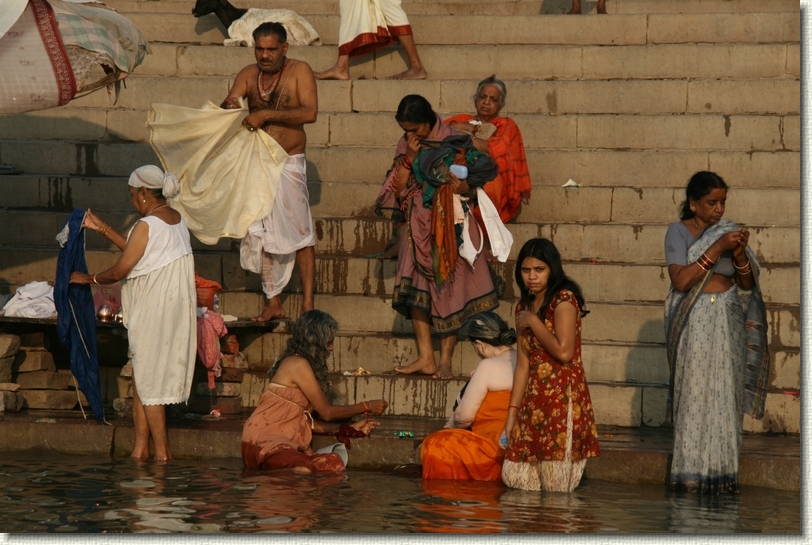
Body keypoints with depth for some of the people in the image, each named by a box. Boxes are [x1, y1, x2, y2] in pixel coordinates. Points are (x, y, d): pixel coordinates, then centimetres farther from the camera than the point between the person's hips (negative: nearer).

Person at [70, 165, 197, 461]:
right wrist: (101, 228, 19)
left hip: (154, 312, -9)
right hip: (174, 310, 9)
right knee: (141, 378, 13)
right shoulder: (176, 219, 9)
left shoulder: (146, 226, -18)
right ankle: (141, 447, 14)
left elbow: (119, 271, -13)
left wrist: (88, 278, 3)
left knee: (147, 380, 2)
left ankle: (162, 450, 5)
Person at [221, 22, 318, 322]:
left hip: (288, 164, -5)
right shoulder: (249, 75, 6)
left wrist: (265, 115, -24)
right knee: (263, 235, 8)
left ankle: (308, 305, 0)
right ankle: (273, 303, 16)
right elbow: (226, 108, 1)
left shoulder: (299, 71, -7)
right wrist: (229, 106, -23)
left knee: (299, 235, -3)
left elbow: (309, 113, -19)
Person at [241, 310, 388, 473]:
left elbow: (308, 422, 16)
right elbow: (327, 412, -3)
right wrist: (367, 407, 9)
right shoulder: (298, 364, -7)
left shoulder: (295, 364, 20)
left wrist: (348, 429, 17)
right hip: (265, 443, -10)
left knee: (334, 462, -16)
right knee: (304, 471, -35)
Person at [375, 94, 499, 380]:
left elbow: (471, 185, -3)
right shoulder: (406, 145, 6)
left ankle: (445, 359, -1)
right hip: (418, 225, 3)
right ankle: (425, 358, -5)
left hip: (450, 225, -3)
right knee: (416, 285, -7)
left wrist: (461, 186, -25)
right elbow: (397, 187, 0)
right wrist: (410, 158, -12)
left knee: (449, 287, -5)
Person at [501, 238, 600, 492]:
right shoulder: (524, 307, 15)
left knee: (555, 487, -7)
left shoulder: (563, 300, -8)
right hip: (534, 399, 8)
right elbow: (524, 364, 15)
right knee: (516, 477, 5)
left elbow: (563, 352, -22)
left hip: (562, 397, -8)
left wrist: (532, 322, -10)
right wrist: (512, 412, 12)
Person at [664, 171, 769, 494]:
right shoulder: (679, 232, -1)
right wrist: (717, 248, -16)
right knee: (694, 396, -5)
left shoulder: (728, 231, 11)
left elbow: (747, 284, 12)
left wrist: (739, 253, -7)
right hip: (694, 323, -4)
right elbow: (681, 280, -14)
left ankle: (722, 472, 3)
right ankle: (691, 473, -1)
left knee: (725, 396, 1)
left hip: (728, 322, 4)